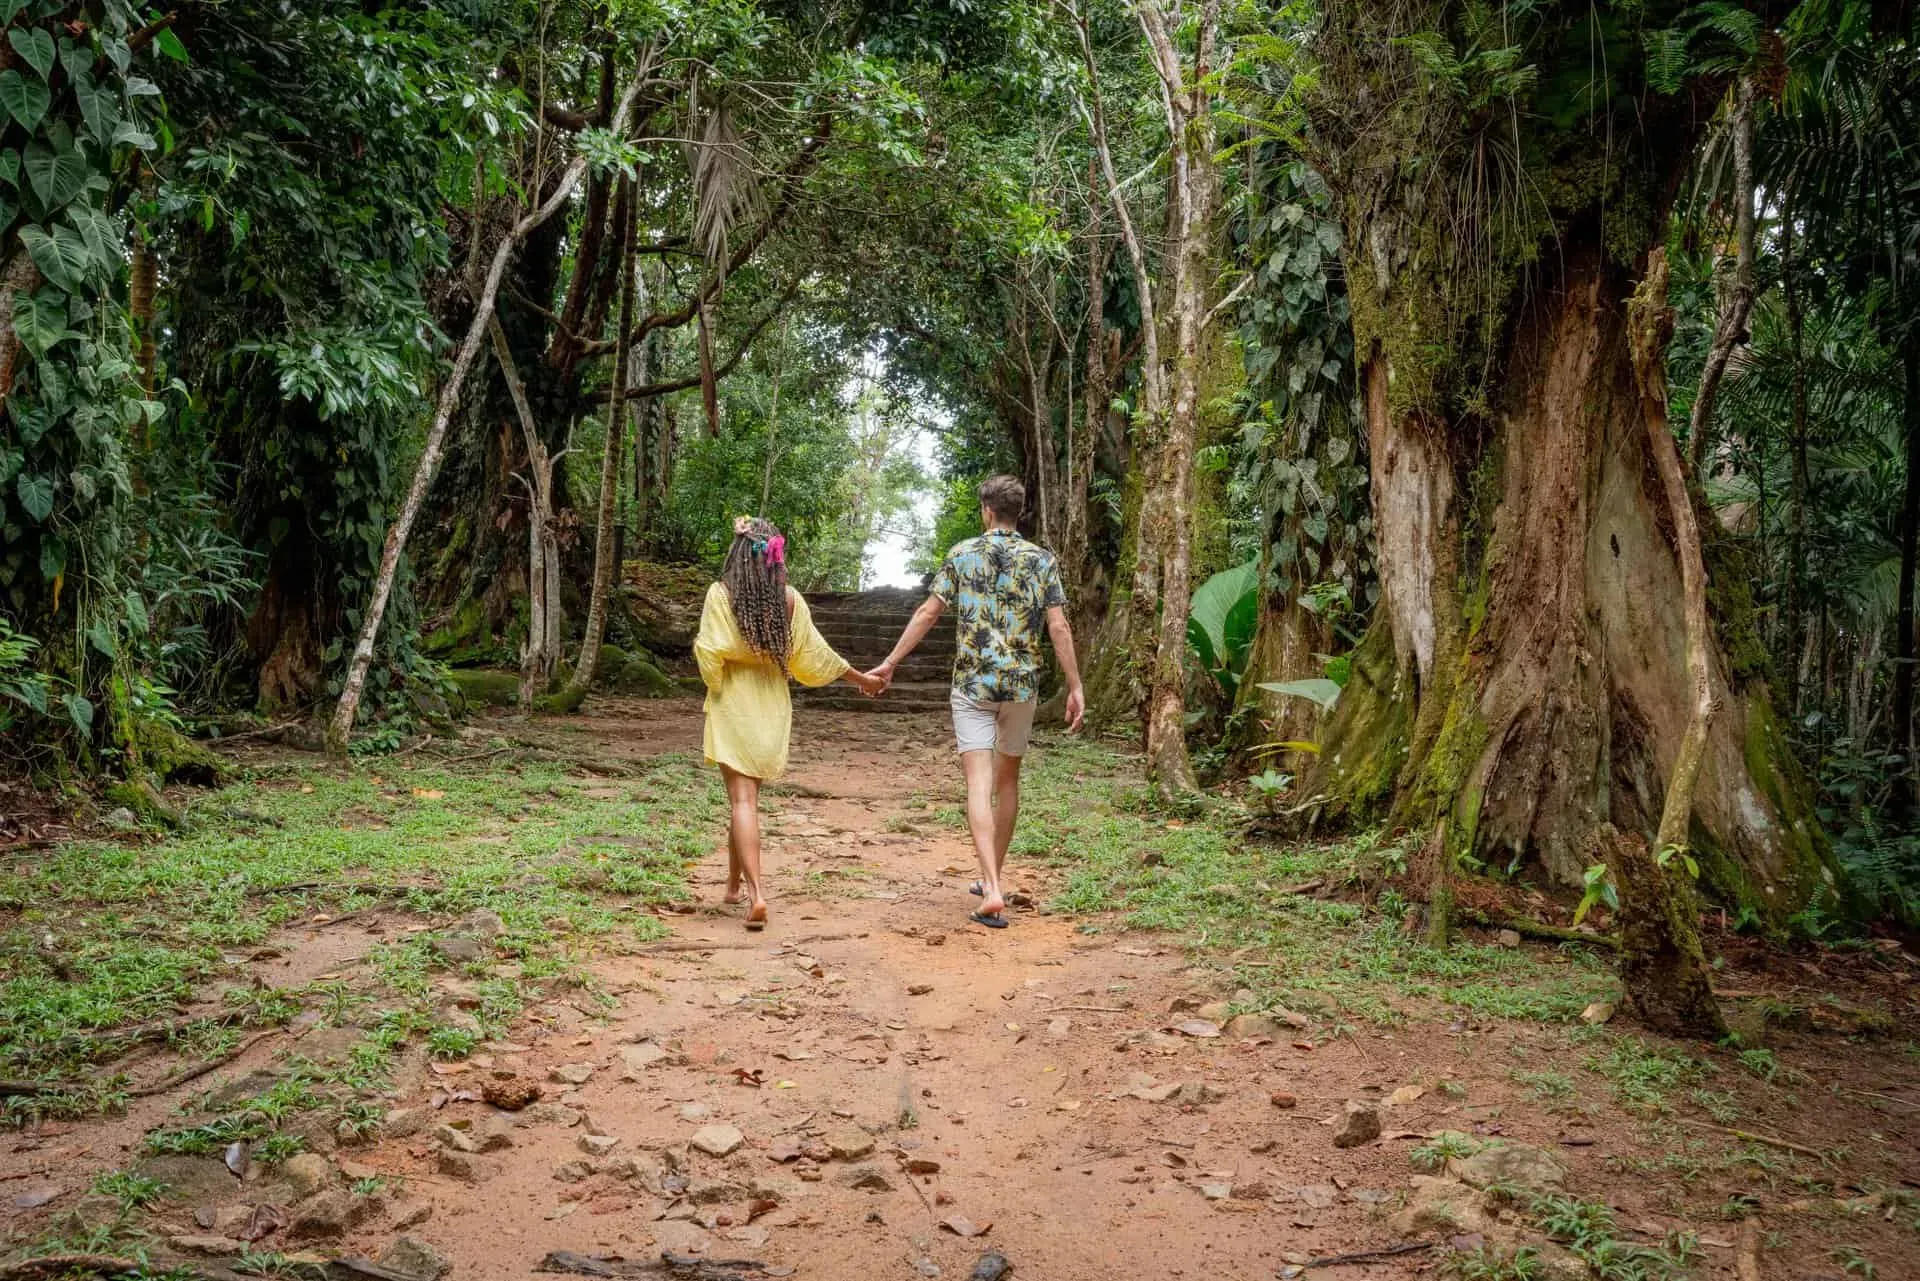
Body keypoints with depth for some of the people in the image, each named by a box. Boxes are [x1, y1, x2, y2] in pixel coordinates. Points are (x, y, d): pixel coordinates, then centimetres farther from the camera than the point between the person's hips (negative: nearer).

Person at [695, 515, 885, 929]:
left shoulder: (721, 593, -11)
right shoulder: (789, 598, -2)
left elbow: (709, 652, -15)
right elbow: (813, 654, 4)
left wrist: (714, 681, 9)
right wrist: (863, 679, 17)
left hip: (733, 704, -3)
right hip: (772, 704, 4)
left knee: (742, 799, -4)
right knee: (747, 795, 18)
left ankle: (755, 893, -17)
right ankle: (735, 883, 30)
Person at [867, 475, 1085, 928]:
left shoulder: (962, 554, 0)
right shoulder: (1041, 560, 2)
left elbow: (928, 613, -2)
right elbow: (1058, 627, -4)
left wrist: (890, 663, 5)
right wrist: (1075, 687, 1)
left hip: (972, 684, -2)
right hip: (1022, 685, 2)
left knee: (979, 784, -6)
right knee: (1007, 779, 17)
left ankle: (993, 892, -19)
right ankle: (991, 880, 29)